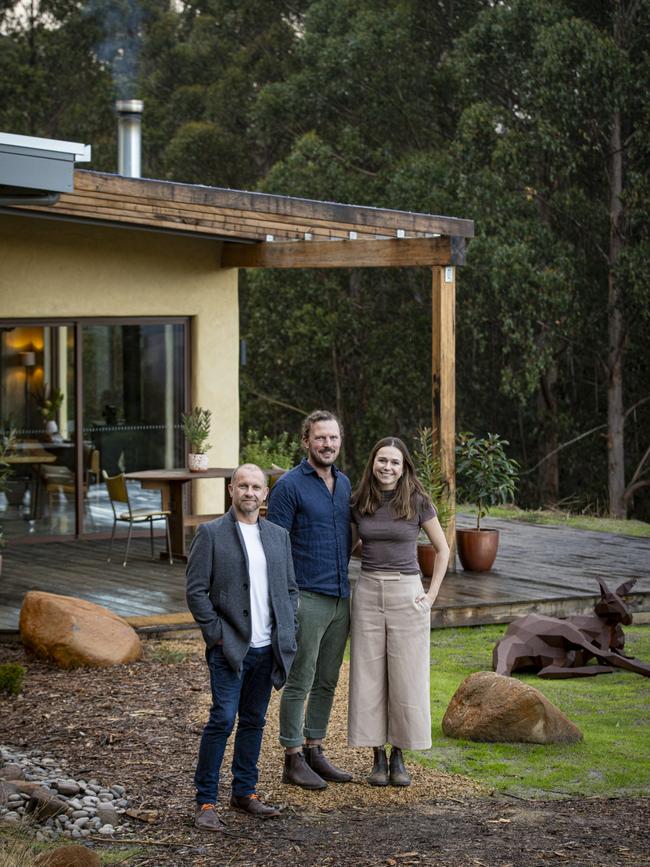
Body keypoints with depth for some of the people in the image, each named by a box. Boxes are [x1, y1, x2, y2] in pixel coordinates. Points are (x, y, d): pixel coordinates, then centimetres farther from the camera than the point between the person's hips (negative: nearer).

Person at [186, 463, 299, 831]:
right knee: (223, 720, -9)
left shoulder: (279, 535, 12)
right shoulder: (211, 533, -3)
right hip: (230, 648, -5)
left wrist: (287, 633, 6)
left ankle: (245, 792, 21)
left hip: (267, 649, 5)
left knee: (254, 721, 11)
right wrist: (217, 635, -9)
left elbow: (290, 589, 16)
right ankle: (206, 802, -2)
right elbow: (196, 591, -6)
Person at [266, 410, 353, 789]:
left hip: (340, 598, 7)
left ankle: (315, 752, 22)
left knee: (327, 682, 13)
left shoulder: (344, 483, 11)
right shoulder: (290, 485, -10)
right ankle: (294, 760, 7)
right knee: (299, 683, -1)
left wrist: (343, 579, 14)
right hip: (307, 600, -7)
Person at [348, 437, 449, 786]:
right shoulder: (358, 502, 4)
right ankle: (378, 757, 13)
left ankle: (398, 757, 13)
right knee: (369, 677, 3)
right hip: (368, 593, 2)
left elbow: (442, 550, 6)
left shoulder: (417, 502, -3)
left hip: (406, 593, -2)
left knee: (406, 678, 1)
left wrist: (431, 594, 0)